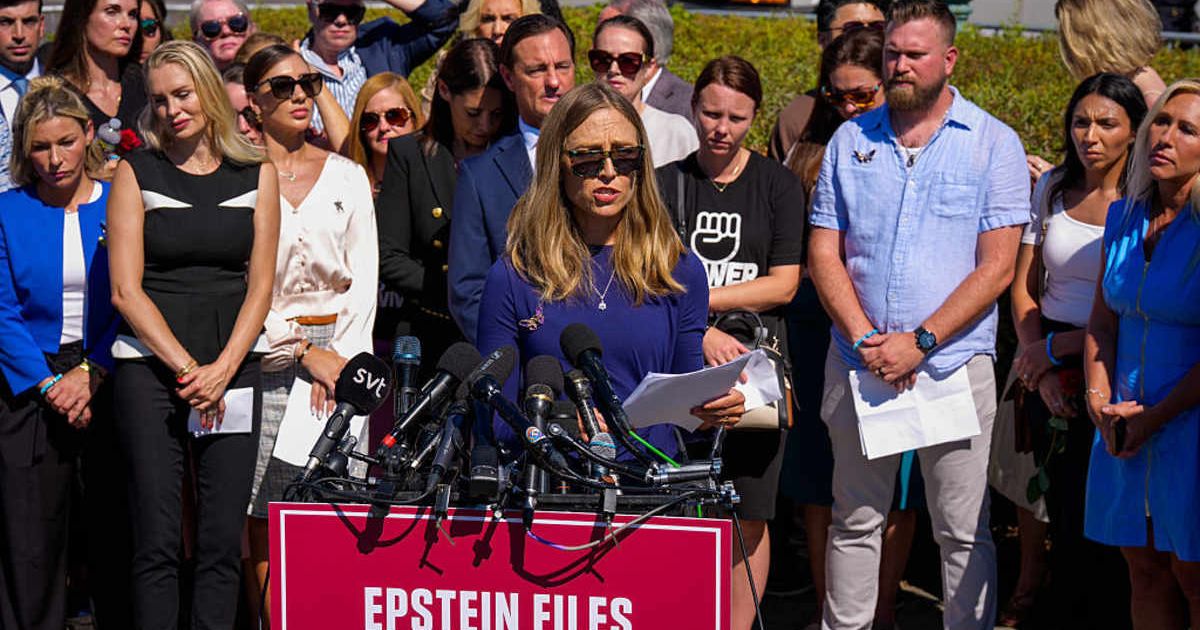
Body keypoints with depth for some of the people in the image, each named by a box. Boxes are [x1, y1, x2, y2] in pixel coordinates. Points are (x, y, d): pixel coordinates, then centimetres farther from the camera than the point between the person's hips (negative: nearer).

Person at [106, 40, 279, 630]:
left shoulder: (257, 174, 9)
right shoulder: (136, 173, 4)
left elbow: (260, 285, 6)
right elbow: (126, 289, -2)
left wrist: (222, 369, -7)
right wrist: (187, 369, -10)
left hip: (233, 371, 2)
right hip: (150, 367, -2)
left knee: (223, 540, -1)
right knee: (157, 541, -5)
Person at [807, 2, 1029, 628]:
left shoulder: (994, 143, 0)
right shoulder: (850, 141, 8)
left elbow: (996, 266, -6)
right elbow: (823, 253, 5)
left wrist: (918, 342, -14)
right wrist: (866, 340, -10)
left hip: (955, 365, -2)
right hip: (857, 365, 3)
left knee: (963, 530, 1)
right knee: (854, 522, 10)